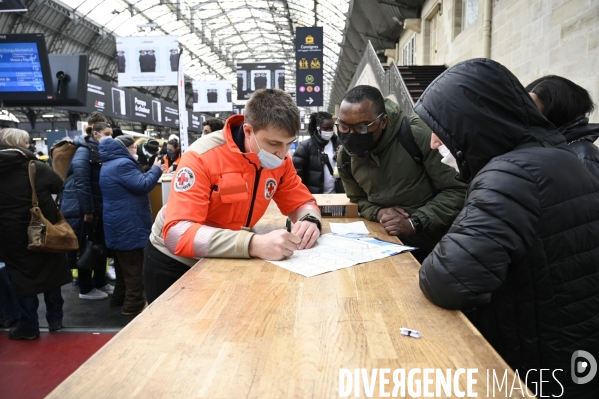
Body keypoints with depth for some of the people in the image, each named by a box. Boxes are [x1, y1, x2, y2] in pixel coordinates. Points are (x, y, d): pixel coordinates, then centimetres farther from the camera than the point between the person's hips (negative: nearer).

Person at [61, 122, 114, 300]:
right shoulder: (84, 151, -13)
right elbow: (81, 182, -21)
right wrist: (87, 210, -22)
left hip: (98, 206, 8)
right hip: (82, 208, -8)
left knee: (100, 244, 13)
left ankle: (100, 283, 25)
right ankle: (86, 289, 14)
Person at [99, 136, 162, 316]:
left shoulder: (109, 164, 16)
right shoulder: (123, 164, -19)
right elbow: (143, 185, -23)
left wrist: (152, 170, 11)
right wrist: (156, 169, -10)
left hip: (117, 223, 10)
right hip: (128, 224, -10)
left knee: (123, 263, 20)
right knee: (133, 266, -3)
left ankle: (119, 297, 30)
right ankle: (134, 304, 4)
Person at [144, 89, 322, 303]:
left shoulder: (280, 161, -12)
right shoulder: (202, 157, -29)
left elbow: (303, 202, -2)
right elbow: (176, 233, -37)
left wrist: (310, 220, -27)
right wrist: (254, 244, -50)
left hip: (224, 262, 5)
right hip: (175, 263, -5)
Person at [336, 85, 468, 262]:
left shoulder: (417, 134, -19)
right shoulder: (345, 157, -3)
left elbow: (457, 191, -15)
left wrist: (414, 223, -20)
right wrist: (378, 213, -8)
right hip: (391, 244, 4)